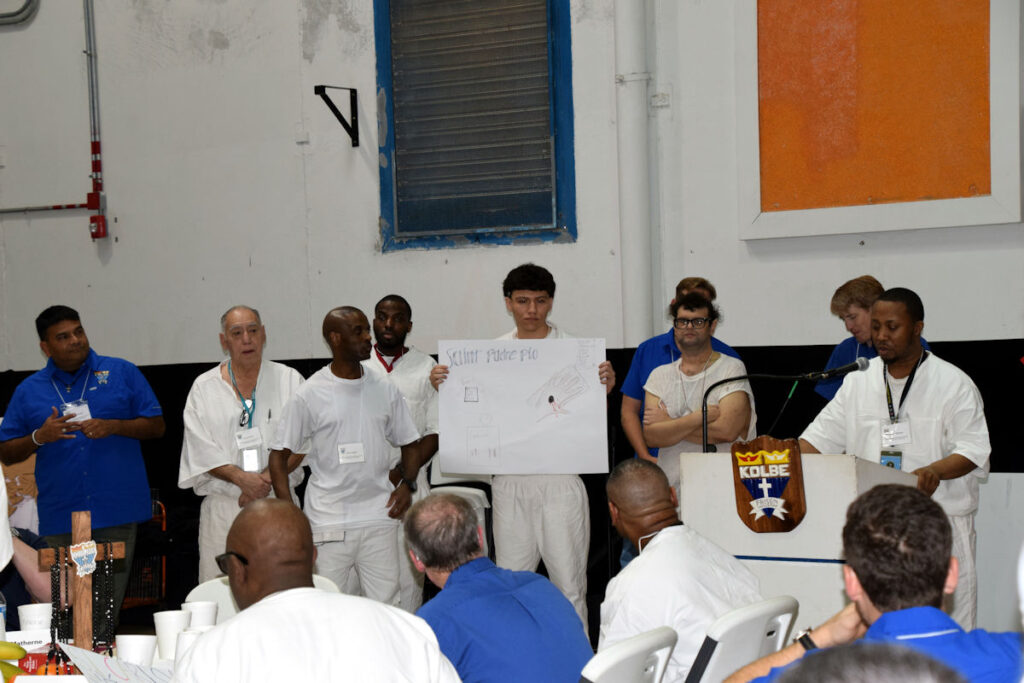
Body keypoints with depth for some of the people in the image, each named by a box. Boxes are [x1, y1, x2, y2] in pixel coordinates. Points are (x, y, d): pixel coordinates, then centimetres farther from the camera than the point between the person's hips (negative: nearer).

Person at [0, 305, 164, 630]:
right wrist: (39, 437, -8)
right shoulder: (29, 391, 11)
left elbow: (156, 426, 5)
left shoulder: (121, 373, 8)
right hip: (60, 518, 1)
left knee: (110, 601, -1)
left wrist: (113, 426, -10)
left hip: (116, 510, -1)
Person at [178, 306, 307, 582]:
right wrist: (242, 478, -15)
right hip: (223, 505, 0)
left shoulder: (288, 380, 8)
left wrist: (268, 477, -14)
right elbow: (201, 450, 0)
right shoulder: (204, 387, 8)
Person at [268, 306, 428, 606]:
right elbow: (279, 455, 1)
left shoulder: (385, 391, 10)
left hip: (379, 518, 3)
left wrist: (406, 483, -1)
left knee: (387, 606, 2)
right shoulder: (309, 395, -1)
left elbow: (409, 444, 19)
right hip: (329, 523, -3)